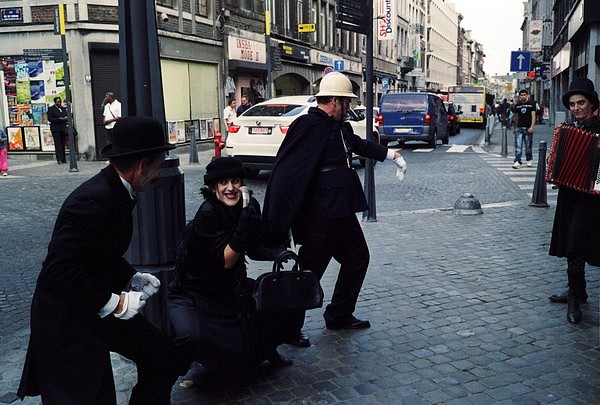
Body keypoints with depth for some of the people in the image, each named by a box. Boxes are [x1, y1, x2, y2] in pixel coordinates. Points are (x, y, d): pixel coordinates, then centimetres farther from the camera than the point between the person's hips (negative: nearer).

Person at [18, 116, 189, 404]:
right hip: (66, 322, -9)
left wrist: (132, 278, 2)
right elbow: (60, 270, -30)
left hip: (99, 310, 9)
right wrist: (114, 303, -23)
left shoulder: (116, 192, 3)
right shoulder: (92, 200, -27)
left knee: (165, 359, 9)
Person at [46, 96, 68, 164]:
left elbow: (66, 116, 21)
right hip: (55, 129, -5)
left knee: (63, 144, 8)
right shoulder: (51, 108, 0)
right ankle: (59, 160, -11)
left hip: (63, 128, 5)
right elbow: (49, 118, -7)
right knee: (58, 144, -8)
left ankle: (63, 159, 12)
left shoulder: (63, 108, 16)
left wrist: (65, 118, -4)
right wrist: (58, 119, -18)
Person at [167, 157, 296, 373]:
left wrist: (278, 253, -14)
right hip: (193, 292, -6)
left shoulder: (249, 206, -5)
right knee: (192, 334, -32)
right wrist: (244, 225, -35)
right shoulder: (207, 214, -25)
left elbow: (253, 249, 5)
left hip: (230, 286, 6)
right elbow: (226, 261, -24)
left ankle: (267, 347, 21)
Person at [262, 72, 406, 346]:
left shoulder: (340, 128, 11)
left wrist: (392, 154, 33)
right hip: (320, 218, -10)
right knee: (309, 272, 0)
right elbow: (286, 172, -23)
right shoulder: (308, 126, -18)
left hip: (342, 212, 10)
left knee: (357, 258, 19)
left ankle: (339, 316, 35)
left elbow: (359, 144, 33)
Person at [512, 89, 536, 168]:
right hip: (519, 128, 2)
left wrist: (532, 127, -14)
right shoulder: (517, 105, 10)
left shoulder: (531, 104, 1)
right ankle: (517, 161, -11)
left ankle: (529, 160, 25)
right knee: (518, 146, -8)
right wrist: (514, 128, 19)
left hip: (528, 128, -2)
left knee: (528, 146, 8)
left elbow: (533, 116, -3)